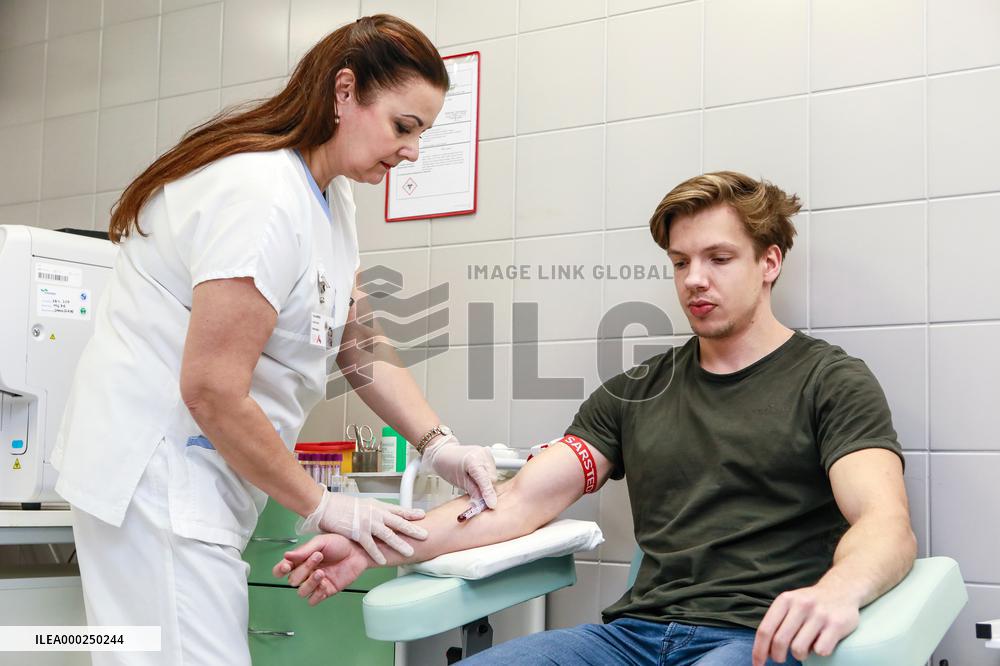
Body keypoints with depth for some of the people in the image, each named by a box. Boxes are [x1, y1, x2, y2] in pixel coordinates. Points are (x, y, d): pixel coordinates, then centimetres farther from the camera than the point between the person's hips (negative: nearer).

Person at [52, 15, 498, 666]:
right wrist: (321, 507, -15)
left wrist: (440, 443, -2)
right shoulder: (265, 195, -23)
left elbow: (361, 344, 11)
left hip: (204, 471, 10)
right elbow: (211, 392, -24)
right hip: (156, 470, -10)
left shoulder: (332, 197, 9)